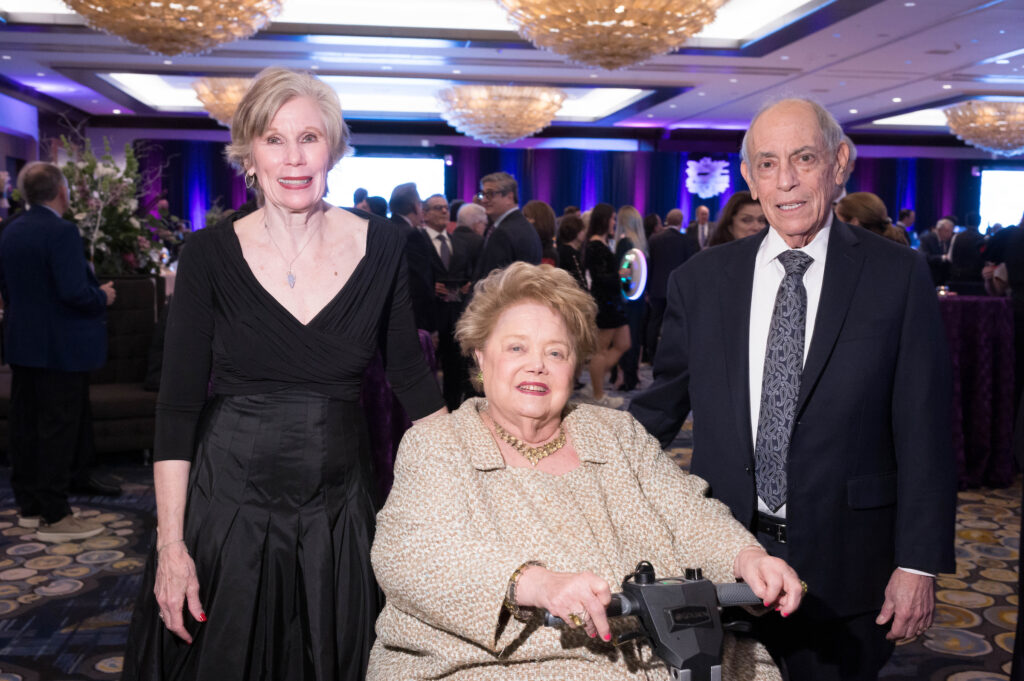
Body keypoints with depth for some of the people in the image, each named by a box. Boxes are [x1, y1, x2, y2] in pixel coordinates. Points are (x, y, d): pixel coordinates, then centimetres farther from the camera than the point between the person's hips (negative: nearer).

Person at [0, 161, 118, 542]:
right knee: (59, 429, -2)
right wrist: (103, 297, -7)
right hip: (59, 347, -9)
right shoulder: (61, 232, -18)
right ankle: (54, 518, 4)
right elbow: (74, 292, -25)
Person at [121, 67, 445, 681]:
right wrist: (170, 545, -9)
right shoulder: (211, 255, -7)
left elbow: (412, 377, 4)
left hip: (338, 513, 1)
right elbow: (178, 405, -6)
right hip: (226, 508, -1)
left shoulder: (383, 247, -4)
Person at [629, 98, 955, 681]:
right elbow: (664, 402, 7)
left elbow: (924, 430, -6)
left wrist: (919, 564, -8)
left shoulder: (898, 276, -5)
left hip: (843, 567, -1)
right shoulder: (701, 280, 1)